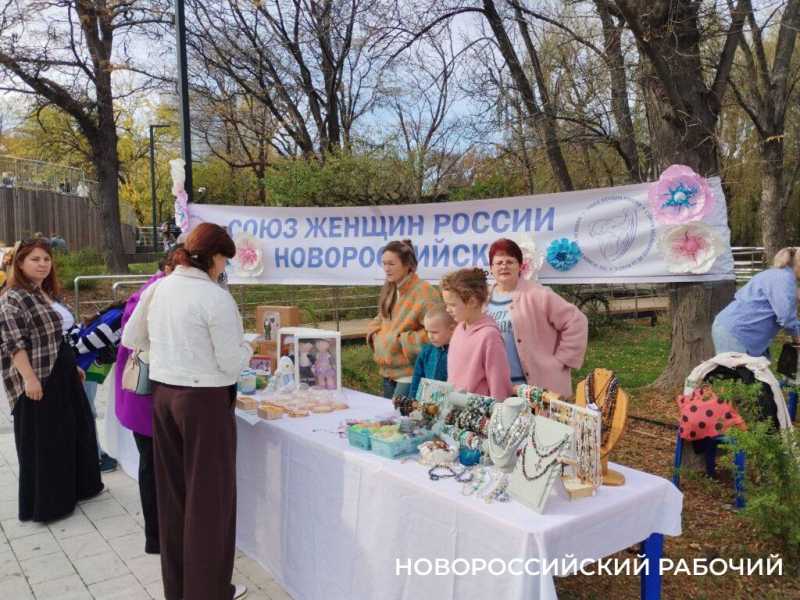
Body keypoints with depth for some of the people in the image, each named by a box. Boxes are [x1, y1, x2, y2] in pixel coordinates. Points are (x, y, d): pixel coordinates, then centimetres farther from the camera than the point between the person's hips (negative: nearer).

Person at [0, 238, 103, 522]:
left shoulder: (48, 294, 14)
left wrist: (73, 366, 22)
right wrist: (29, 378, -25)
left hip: (62, 376, 9)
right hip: (38, 381, -9)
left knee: (74, 432, 18)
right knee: (42, 443, 1)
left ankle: (74, 488, 34)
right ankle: (44, 504, 14)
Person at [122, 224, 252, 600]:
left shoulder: (157, 289, 4)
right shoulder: (216, 298, -17)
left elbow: (131, 338, 15)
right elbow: (231, 362, -15)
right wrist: (246, 348, 4)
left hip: (163, 394, 7)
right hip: (204, 399, -7)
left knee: (173, 490, 18)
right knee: (209, 495, 6)